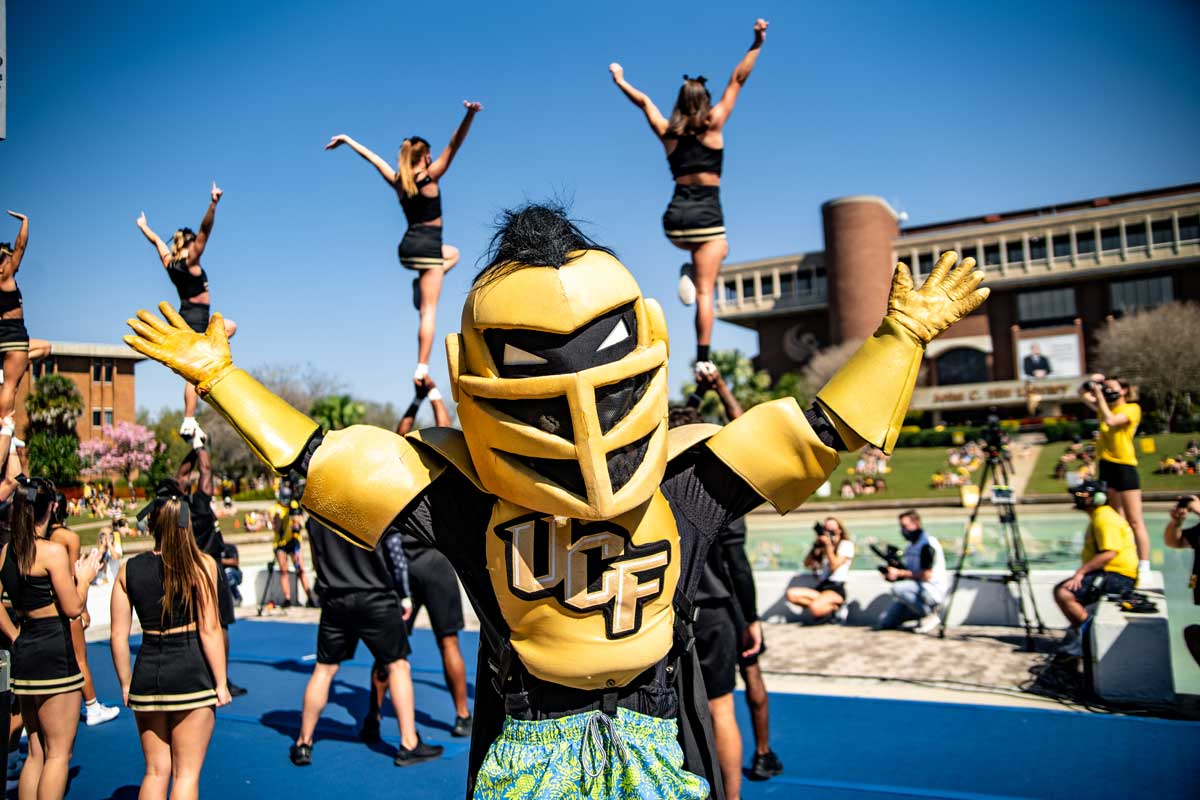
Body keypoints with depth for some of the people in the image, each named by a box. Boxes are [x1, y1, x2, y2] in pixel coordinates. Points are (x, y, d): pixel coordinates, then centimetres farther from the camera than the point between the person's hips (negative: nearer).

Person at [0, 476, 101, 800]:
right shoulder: (52, 551, -15)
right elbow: (73, 607, -13)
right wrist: (84, 577, 3)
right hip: (54, 652, -8)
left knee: (36, 752, 18)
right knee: (59, 753, 2)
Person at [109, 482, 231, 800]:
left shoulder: (129, 569, 2)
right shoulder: (201, 564, -9)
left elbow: (118, 635, 4)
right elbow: (209, 630, -10)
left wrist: (126, 684, 15)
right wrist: (221, 683, -2)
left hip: (147, 674, 4)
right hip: (192, 676, -4)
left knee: (155, 771, 17)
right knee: (186, 774, 7)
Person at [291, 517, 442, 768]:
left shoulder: (316, 514, 5)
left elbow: (316, 561, 16)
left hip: (334, 599, 5)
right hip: (373, 597, -4)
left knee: (324, 669, 14)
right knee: (398, 665, 5)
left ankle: (303, 744, 20)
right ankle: (409, 745, 7)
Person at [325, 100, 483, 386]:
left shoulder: (397, 180, 9)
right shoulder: (431, 175, -6)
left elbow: (371, 156, 22)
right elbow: (454, 145, -13)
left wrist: (346, 139, 34)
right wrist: (470, 115, -25)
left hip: (407, 246, 6)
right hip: (427, 247, -6)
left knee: (452, 253, 36)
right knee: (429, 310, -5)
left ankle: (422, 283, 11)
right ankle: (421, 369, -12)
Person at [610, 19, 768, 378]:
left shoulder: (667, 132, 8)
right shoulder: (712, 125, 0)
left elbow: (643, 100, 23)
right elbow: (737, 80, 3)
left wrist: (620, 81, 37)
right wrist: (757, 44, 9)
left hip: (675, 217, 4)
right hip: (706, 216, -4)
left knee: (718, 250, 36)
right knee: (704, 292, -1)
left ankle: (689, 273, 6)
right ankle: (703, 360, -6)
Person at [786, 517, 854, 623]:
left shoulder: (846, 544, 4)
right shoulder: (823, 546, 20)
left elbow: (834, 565, -10)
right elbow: (807, 564, 11)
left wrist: (828, 545, -8)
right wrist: (817, 545, 2)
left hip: (836, 589, -7)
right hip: (820, 587, 7)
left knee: (815, 608, -36)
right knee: (792, 594, -19)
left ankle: (834, 608, -3)